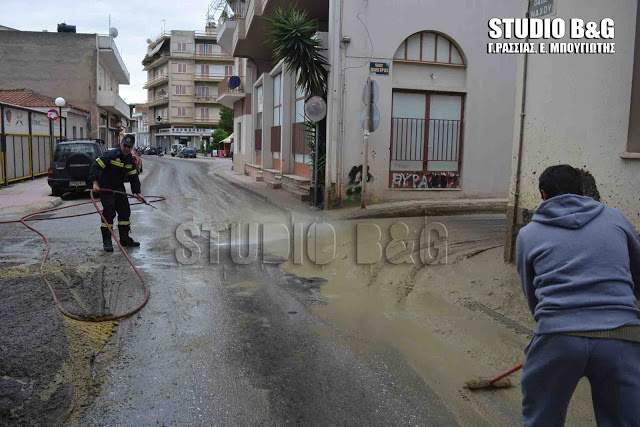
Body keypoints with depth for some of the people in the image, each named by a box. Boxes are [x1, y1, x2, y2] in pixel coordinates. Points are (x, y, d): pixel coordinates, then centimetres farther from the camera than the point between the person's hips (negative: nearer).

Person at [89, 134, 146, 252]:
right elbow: (95, 166, -20)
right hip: (105, 188, -7)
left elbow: (134, 177, 10)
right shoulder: (110, 155, -19)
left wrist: (137, 193, 5)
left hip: (119, 188, 7)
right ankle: (106, 241, 0)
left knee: (125, 211, 8)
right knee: (108, 213, -10)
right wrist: (95, 183, -27)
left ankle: (125, 239, 18)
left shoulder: (131, 160, 3)